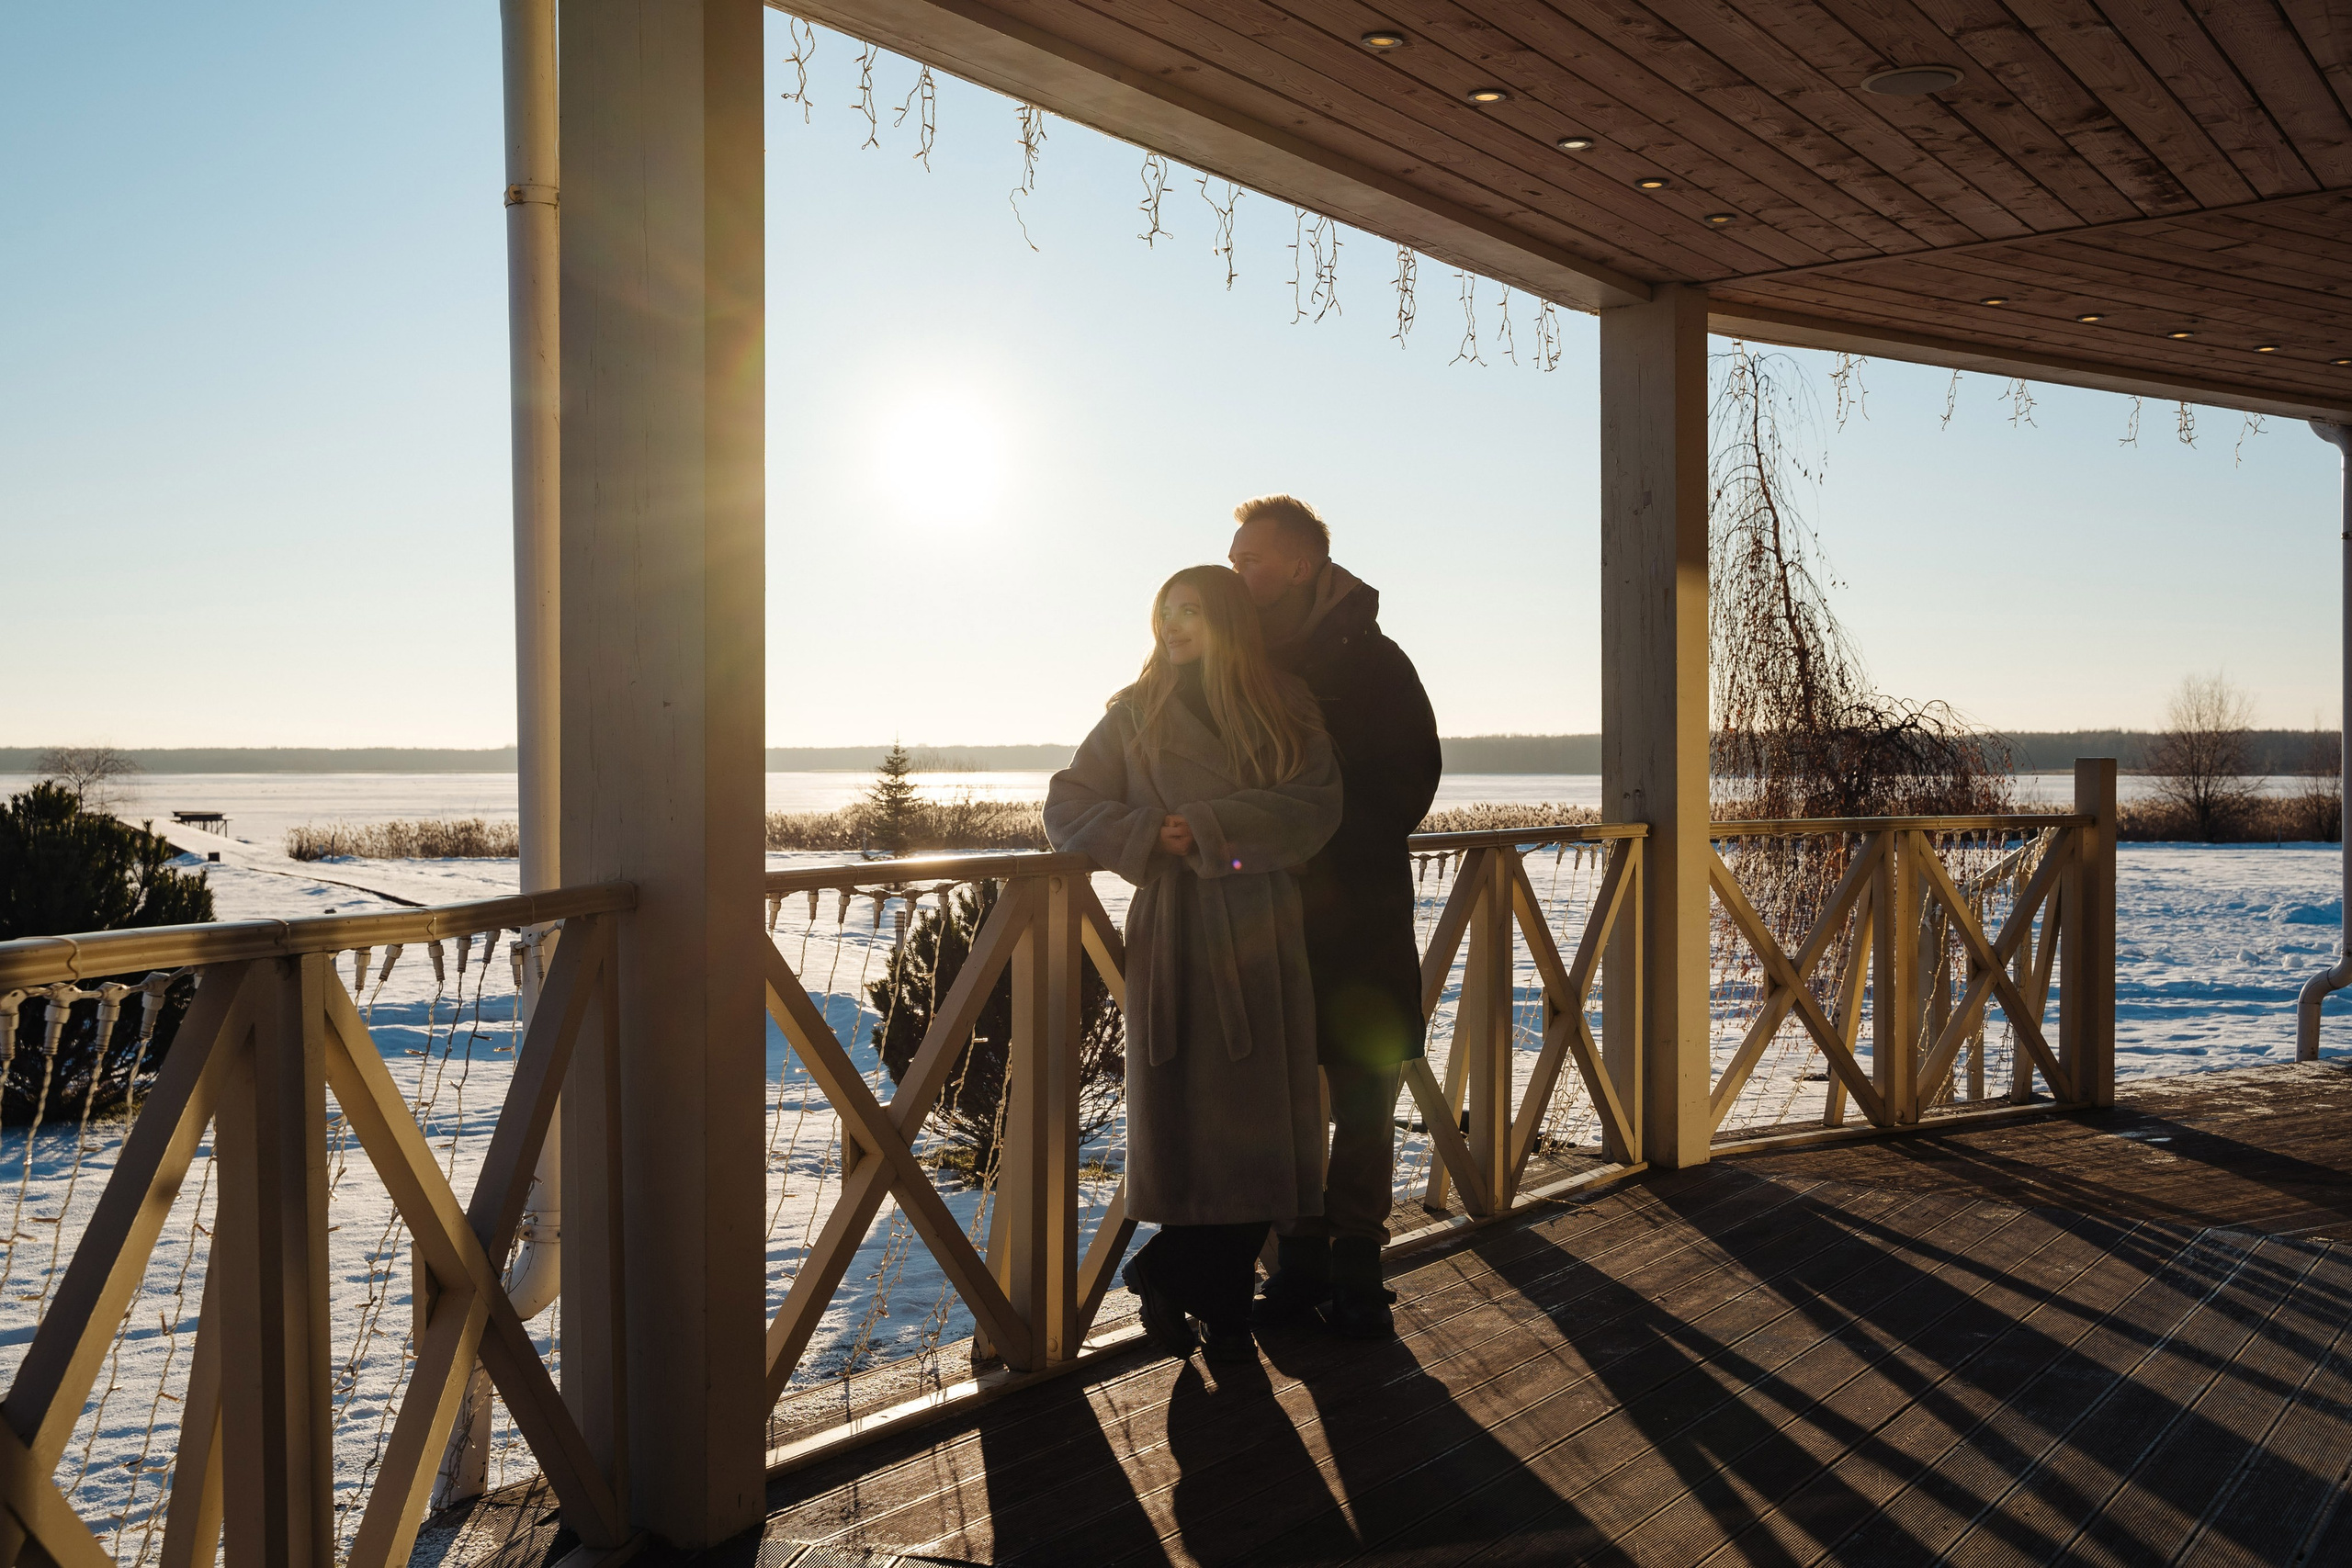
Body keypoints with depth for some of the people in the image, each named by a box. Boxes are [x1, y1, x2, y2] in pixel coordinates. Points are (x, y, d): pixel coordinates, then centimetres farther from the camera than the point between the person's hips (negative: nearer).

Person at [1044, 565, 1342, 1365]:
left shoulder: (1286, 710, 8)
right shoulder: (1137, 713, 9)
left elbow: (1316, 806, -6)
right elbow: (1066, 806, 6)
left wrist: (1207, 829, -14)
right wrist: (1145, 836, -10)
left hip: (1263, 939, 1)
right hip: (1173, 932, -1)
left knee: (1257, 1119, 0)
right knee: (1182, 1113, -1)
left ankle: (1174, 1281, 17)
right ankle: (1203, 1294, 18)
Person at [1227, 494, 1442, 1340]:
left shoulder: (1369, 659, -1)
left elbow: (1411, 778, -3)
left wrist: (1340, 863, -11)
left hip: (1357, 910, -3)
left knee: (1364, 1099, 2)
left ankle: (1354, 1269, 12)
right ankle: (1299, 1260, 15)